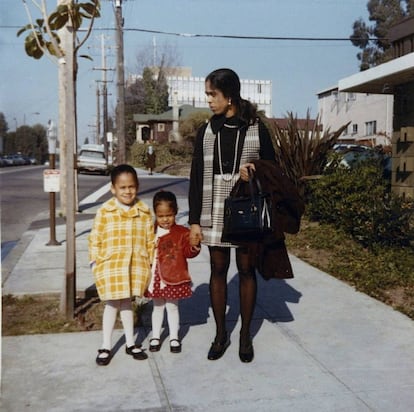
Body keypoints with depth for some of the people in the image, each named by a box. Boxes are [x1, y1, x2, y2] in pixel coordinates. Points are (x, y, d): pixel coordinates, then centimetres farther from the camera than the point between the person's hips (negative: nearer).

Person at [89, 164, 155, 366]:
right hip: (110, 267, -2)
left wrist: (152, 263, 6)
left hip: (136, 266, 3)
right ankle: (106, 347, 22)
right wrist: (95, 262, -6)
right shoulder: (104, 212, -9)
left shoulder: (144, 212, 0)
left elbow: (150, 240, 6)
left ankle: (130, 344, 30)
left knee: (126, 302, 17)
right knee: (112, 304, 7)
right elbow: (95, 238, -3)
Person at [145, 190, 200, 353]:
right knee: (157, 307, 16)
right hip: (155, 278, 2)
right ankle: (155, 337, 30)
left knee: (172, 307, 11)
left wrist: (194, 245, -28)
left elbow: (188, 252, -10)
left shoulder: (182, 232, -6)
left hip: (174, 278, -2)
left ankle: (174, 338, 26)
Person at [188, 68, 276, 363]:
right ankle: (221, 334, 22)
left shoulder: (256, 128, -2)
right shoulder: (207, 131, 5)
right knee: (218, 271, 8)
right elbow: (197, 177, 4)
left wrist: (254, 172, -19)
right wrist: (194, 220, 0)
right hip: (214, 213, 2)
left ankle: (245, 335, 21)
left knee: (246, 271, 7)